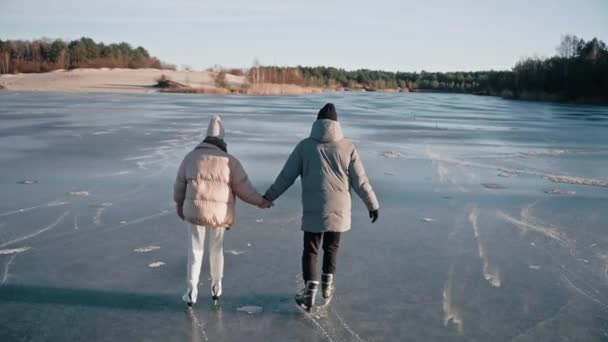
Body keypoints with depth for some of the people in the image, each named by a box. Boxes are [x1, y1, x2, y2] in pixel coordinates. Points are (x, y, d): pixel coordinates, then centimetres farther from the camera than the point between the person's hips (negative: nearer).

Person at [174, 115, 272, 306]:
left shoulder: (191, 156, 2)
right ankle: (216, 288, 30)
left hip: (196, 211, 1)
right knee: (216, 249, 19)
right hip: (219, 213, 0)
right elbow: (243, 187, -3)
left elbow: (180, 184, 11)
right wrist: (260, 201, 11)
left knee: (195, 249, 13)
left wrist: (179, 204, 26)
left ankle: (191, 292, 12)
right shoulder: (229, 161, -5)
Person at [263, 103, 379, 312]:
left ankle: (310, 287, -5)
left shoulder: (305, 145, -2)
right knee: (331, 247, 21)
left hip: (313, 210, -1)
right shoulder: (347, 147, -1)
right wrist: (372, 204, 10)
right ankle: (327, 283, 17)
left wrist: (269, 197, 11)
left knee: (310, 250, 9)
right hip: (338, 209, 1)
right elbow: (360, 181, -1)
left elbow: (286, 176, 1)